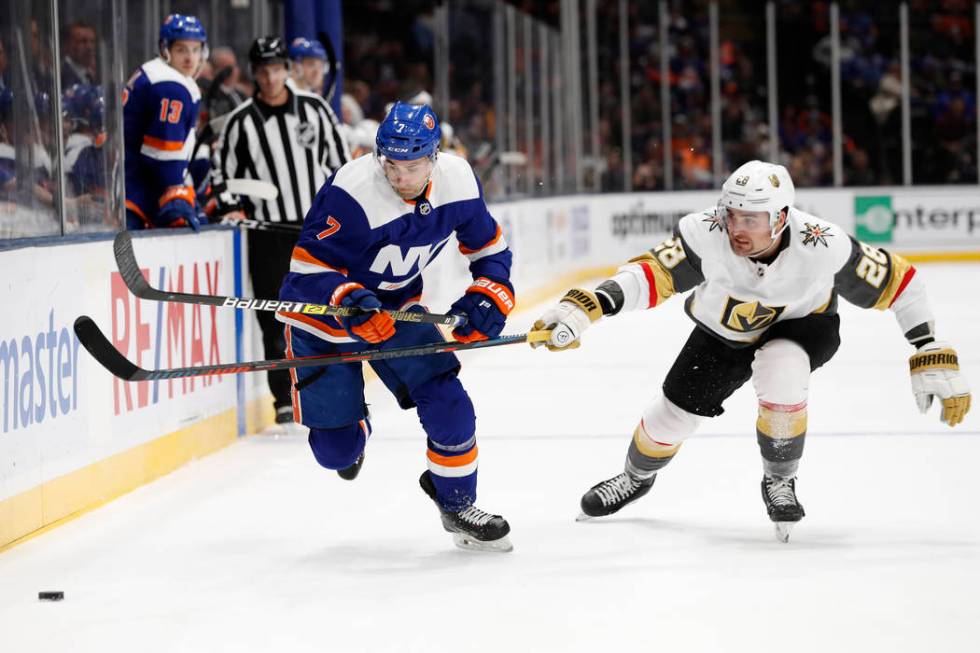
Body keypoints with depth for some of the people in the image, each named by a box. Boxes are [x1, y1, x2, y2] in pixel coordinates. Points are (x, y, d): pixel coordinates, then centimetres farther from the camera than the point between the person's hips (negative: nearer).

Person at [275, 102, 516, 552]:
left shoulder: (457, 181, -14)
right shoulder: (351, 193, -31)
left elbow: (489, 246, 2)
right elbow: (309, 266, -25)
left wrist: (489, 296, -15)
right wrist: (347, 299, -43)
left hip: (396, 306, 4)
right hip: (322, 312, -4)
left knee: (446, 401, -13)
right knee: (336, 449, -4)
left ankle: (457, 502, 12)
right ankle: (351, 425, 36)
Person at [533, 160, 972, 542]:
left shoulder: (821, 247, -37)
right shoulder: (707, 234, -35)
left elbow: (898, 280, -26)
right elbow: (652, 273, -36)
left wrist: (933, 358, -26)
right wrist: (585, 307, -52)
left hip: (801, 324, -2)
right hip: (722, 331, 2)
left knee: (780, 380, -33)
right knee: (673, 414, 6)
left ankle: (779, 481, -4)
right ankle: (637, 477, 42)